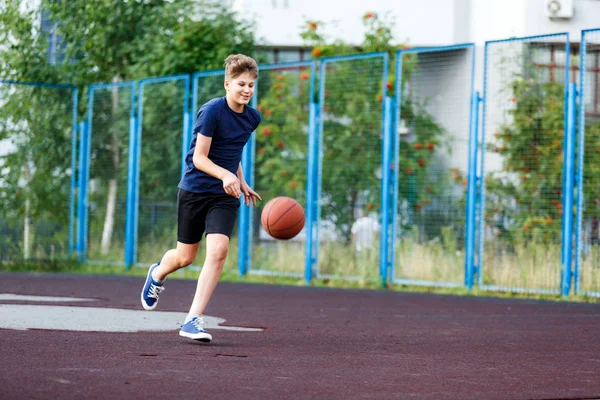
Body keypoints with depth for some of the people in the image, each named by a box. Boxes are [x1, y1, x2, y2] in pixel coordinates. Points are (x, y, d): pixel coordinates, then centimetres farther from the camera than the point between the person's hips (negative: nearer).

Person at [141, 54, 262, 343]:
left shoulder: (252, 118, 5)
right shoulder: (212, 111, -15)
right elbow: (199, 157, -19)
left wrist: (242, 183, 20)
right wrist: (226, 175, -34)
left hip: (225, 196, 4)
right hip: (194, 190, -4)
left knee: (218, 250, -18)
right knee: (185, 257, 8)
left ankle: (193, 320, -16)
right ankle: (158, 274, 46)